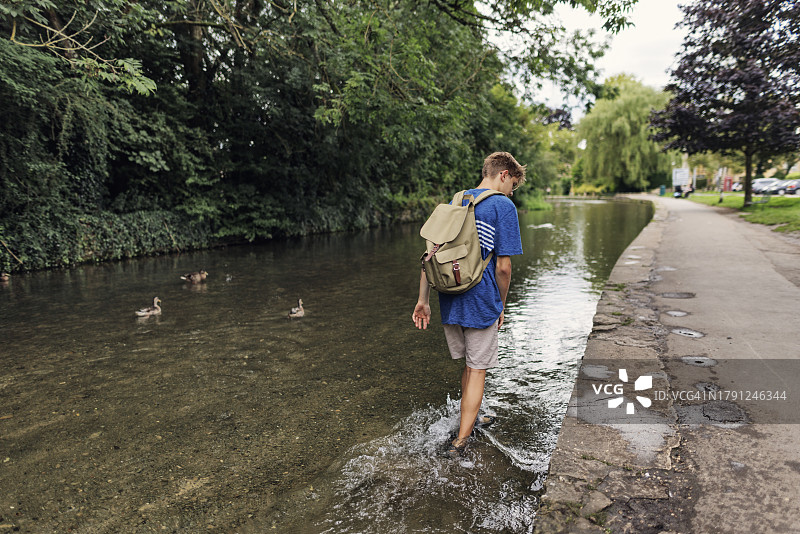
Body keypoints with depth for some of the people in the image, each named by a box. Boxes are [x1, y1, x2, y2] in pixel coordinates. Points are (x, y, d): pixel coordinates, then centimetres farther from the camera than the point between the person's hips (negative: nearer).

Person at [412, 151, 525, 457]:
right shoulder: (503, 207, -9)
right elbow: (503, 266, -14)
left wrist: (423, 300, 6)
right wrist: (501, 306, 1)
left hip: (450, 302, 6)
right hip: (481, 303, -6)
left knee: (468, 365, 23)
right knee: (477, 370, 8)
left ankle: (470, 420, 41)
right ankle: (460, 441, 14)